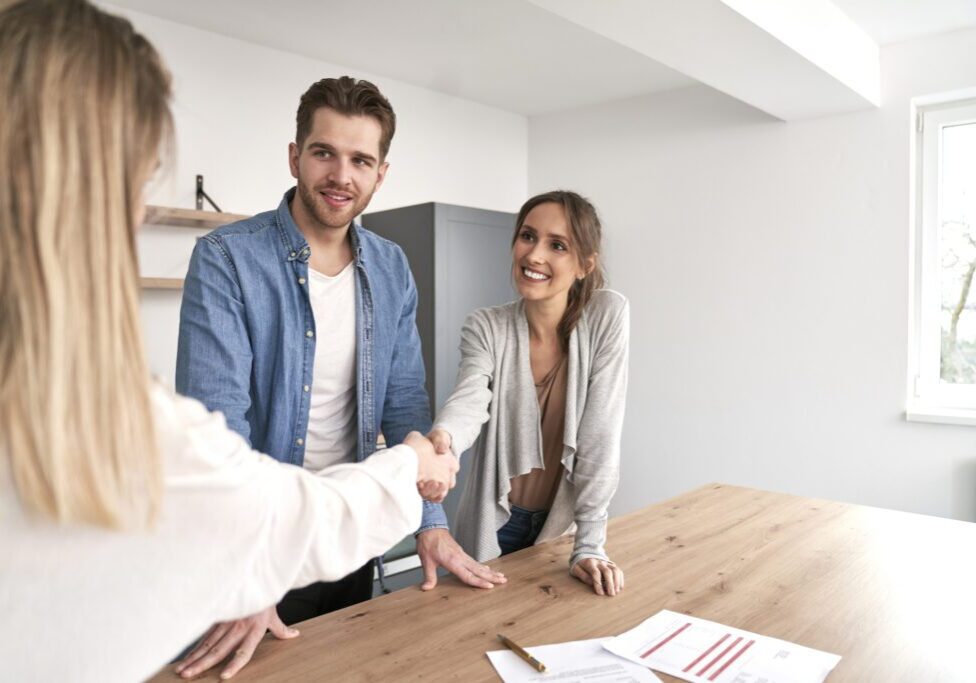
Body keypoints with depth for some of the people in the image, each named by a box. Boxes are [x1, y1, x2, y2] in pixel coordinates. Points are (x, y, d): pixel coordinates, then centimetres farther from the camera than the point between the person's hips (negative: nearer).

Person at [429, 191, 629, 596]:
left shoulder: (607, 316, -14)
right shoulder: (485, 327, -10)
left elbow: (600, 434, -17)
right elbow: (469, 401, -28)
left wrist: (589, 546, -18)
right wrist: (441, 438, -52)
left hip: (564, 525, 0)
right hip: (496, 527, 0)